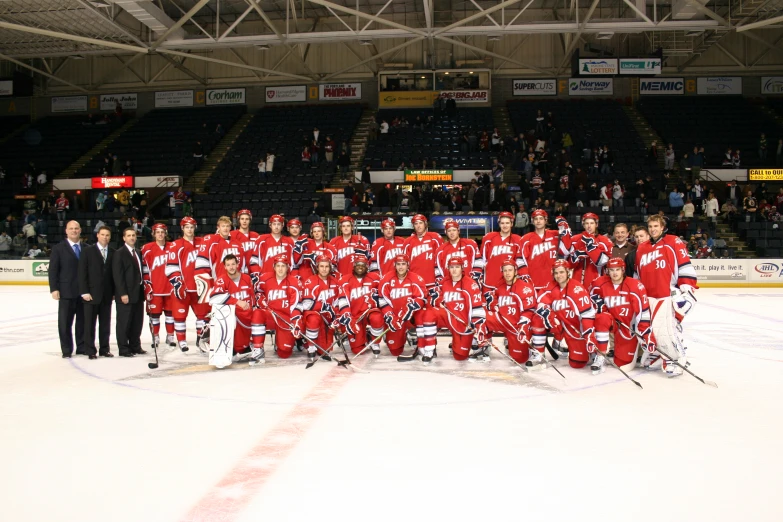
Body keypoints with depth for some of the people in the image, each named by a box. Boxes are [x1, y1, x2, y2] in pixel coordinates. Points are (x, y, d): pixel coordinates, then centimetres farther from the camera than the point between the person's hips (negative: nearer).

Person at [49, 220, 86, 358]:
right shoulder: (58, 248, 1)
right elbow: (53, 270, -3)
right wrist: (54, 289, -10)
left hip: (84, 291, 3)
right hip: (66, 292, -2)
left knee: (83, 321, 8)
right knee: (65, 322, 4)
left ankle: (82, 347, 18)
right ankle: (66, 350, 12)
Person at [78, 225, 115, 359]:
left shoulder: (113, 253, 7)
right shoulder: (87, 251, 0)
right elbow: (82, 272, -4)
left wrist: (114, 292, 2)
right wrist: (84, 292, -10)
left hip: (107, 294, 3)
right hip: (91, 293, -3)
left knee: (105, 323, 7)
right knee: (89, 323, 2)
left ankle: (104, 349, 16)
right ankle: (90, 350, 10)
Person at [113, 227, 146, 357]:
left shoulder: (138, 253, 15)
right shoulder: (119, 253, -7)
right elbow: (117, 275, -12)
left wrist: (143, 289, 10)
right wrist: (123, 293, -18)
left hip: (138, 293, 7)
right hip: (126, 295, -7)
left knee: (137, 322, 12)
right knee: (124, 322, -1)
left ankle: (135, 346, 22)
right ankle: (123, 349, 6)